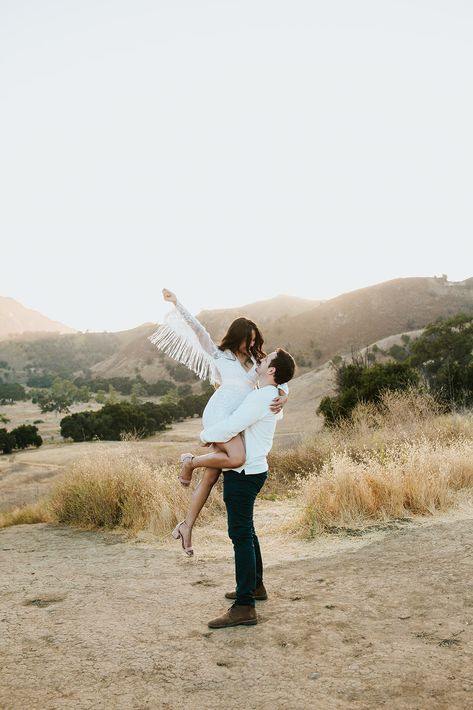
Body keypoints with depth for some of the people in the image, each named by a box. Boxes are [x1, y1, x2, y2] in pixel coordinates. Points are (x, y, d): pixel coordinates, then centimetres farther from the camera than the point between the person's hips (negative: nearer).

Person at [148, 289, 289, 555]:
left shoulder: (256, 361, 24)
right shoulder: (220, 355, 11)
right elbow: (198, 330, 6)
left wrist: (283, 397, -5)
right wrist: (177, 303, 2)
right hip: (219, 412, -5)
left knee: (211, 477, 2)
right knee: (237, 458, -28)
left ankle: (186, 526, 10)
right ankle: (191, 461, -3)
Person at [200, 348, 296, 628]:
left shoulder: (260, 398, -19)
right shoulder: (270, 395, 13)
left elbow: (228, 429, -25)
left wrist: (205, 435, -7)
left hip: (243, 475, -10)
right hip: (250, 471, 10)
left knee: (241, 536, -9)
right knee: (246, 532, 22)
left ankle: (244, 607, -7)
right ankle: (255, 586, 37)